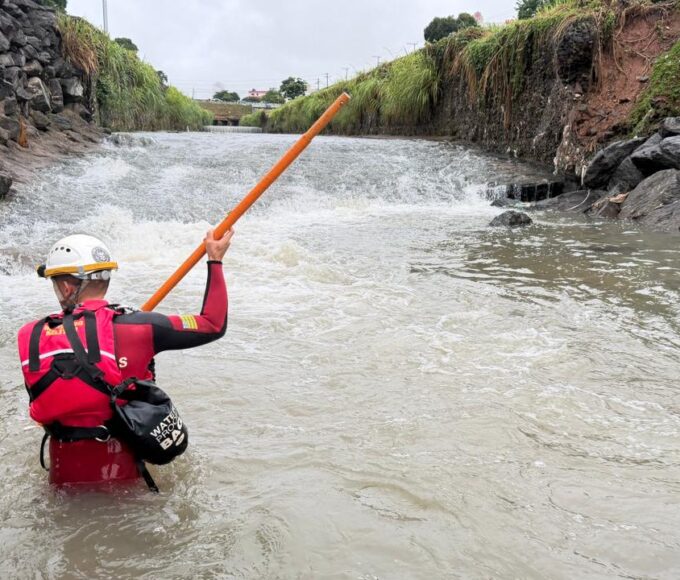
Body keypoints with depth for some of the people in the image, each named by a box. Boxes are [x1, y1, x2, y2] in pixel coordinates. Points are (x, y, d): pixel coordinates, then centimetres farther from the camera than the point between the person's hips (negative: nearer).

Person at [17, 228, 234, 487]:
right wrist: (216, 260, 1)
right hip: (124, 472, -2)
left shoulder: (30, 337, -8)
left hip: (62, 479, 3)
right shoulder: (136, 327, -17)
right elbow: (214, 325, -9)